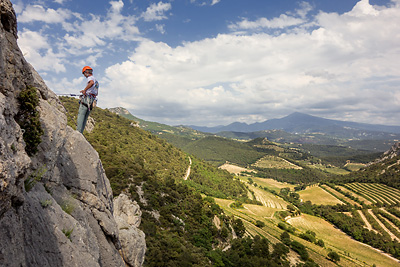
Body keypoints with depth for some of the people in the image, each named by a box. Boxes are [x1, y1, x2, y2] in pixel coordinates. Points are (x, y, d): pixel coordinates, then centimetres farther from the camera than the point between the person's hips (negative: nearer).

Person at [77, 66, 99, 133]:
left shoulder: (90, 77, -3)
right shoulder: (96, 81, 26)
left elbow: (92, 83, -30)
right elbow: (96, 93, 35)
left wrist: (85, 90, -24)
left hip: (86, 99, -9)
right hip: (91, 102, 9)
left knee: (81, 115, -10)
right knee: (85, 118, 7)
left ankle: (78, 132, -14)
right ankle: (80, 133, 7)